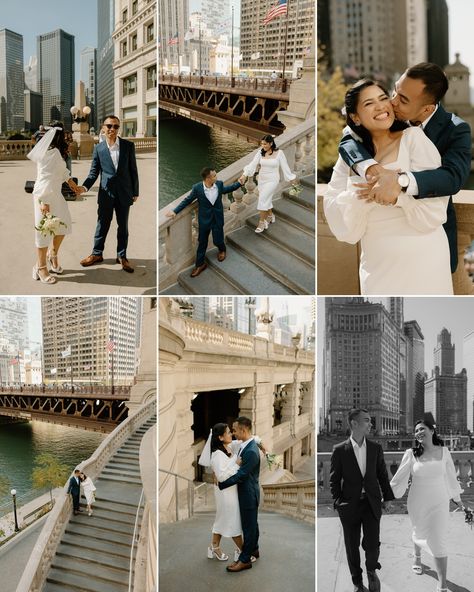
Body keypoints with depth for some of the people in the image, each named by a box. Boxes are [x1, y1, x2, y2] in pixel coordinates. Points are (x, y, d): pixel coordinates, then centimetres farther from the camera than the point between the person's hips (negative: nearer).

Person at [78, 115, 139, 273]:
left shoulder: (128, 146, -1)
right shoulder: (98, 148, 0)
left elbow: (133, 170, 2)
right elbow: (94, 172, 2)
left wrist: (135, 192, 2)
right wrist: (85, 186, -14)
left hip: (124, 193, 0)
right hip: (106, 193, 0)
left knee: (123, 226, 9)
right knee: (102, 225, 9)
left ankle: (122, 256, 22)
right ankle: (97, 254, 23)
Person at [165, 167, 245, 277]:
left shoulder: (219, 184, -12)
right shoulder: (197, 188, -20)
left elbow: (226, 189, 13)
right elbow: (187, 200, -7)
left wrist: (239, 183, 6)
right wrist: (175, 211, -10)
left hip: (218, 219, 1)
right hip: (204, 220, -1)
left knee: (218, 240, 11)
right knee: (202, 243, 11)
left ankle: (222, 249, 48)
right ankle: (200, 264, 27)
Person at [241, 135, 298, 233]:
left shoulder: (279, 153, -11)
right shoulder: (260, 152, -3)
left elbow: (285, 167, -4)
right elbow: (253, 164, -9)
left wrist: (293, 180, 1)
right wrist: (244, 175, -20)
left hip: (272, 180, -5)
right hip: (261, 179, 5)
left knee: (263, 199, -15)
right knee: (266, 200, 15)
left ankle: (261, 222, -7)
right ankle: (270, 216, 41)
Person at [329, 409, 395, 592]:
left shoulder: (376, 448, 3)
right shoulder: (339, 450, -5)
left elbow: (382, 474, 10)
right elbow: (334, 479, -1)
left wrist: (387, 497, 8)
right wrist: (338, 502, -6)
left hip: (372, 503, 1)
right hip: (349, 506, -1)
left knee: (372, 545, -4)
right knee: (352, 546, 9)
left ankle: (371, 570, 27)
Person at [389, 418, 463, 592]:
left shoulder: (443, 451, -6)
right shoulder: (411, 454, -10)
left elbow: (450, 476, 6)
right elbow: (400, 477, -3)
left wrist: (457, 497, 15)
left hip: (438, 503, 0)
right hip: (417, 503, 0)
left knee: (438, 542, -4)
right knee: (419, 533, 19)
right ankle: (417, 558, 52)